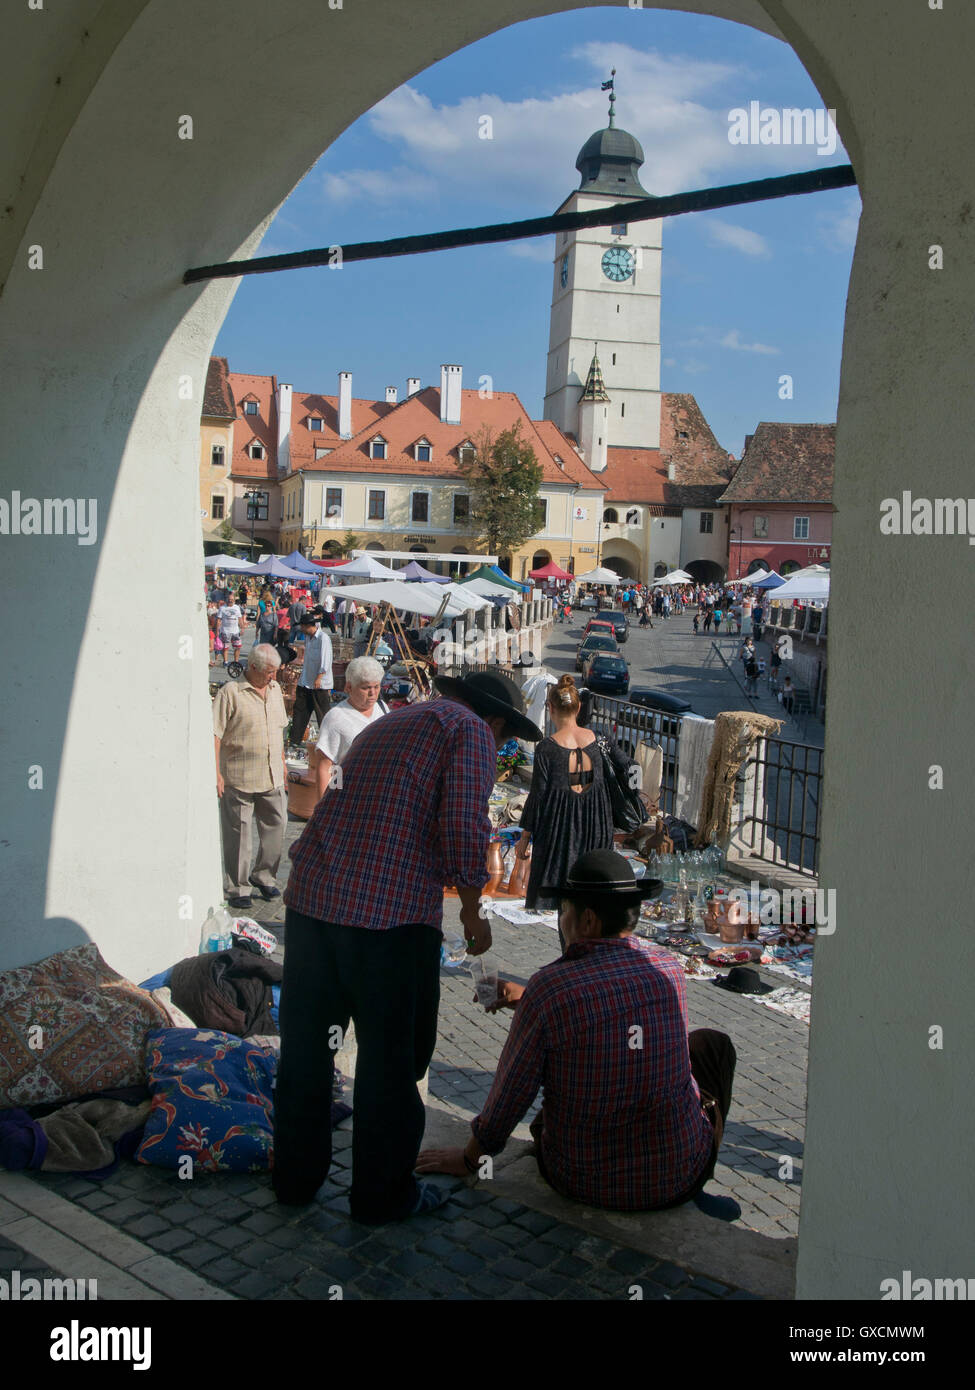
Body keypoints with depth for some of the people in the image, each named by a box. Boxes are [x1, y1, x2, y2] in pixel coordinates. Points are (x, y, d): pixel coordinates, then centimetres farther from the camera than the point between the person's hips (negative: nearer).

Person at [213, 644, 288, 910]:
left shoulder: (275, 689, 11)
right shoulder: (230, 692, -11)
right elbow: (214, 733, -13)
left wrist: (282, 761, 22)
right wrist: (216, 772, -18)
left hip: (273, 777, 6)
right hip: (239, 777, -6)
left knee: (276, 825, 12)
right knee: (238, 833, 2)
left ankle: (264, 876, 30)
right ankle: (237, 888, 14)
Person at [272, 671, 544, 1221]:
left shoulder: (389, 723, 26)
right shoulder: (471, 731, 2)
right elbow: (463, 825, -12)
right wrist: (472, 909, 1)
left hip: (310, 896, 7)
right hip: (391, 910, -7)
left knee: (305, 1046, 18)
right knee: (391, 1056, 9)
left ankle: (297, 1176, 34)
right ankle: (383, 1192, 24)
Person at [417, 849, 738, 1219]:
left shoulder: (548, 988, -20)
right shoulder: (670, 968, -8)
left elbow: (510, 1094, -10)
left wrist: (468, 1157, 6)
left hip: (581, 1181, -1)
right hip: (680, 1173, 1)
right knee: (710, 1043, 26)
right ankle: (690, 1194, 25)